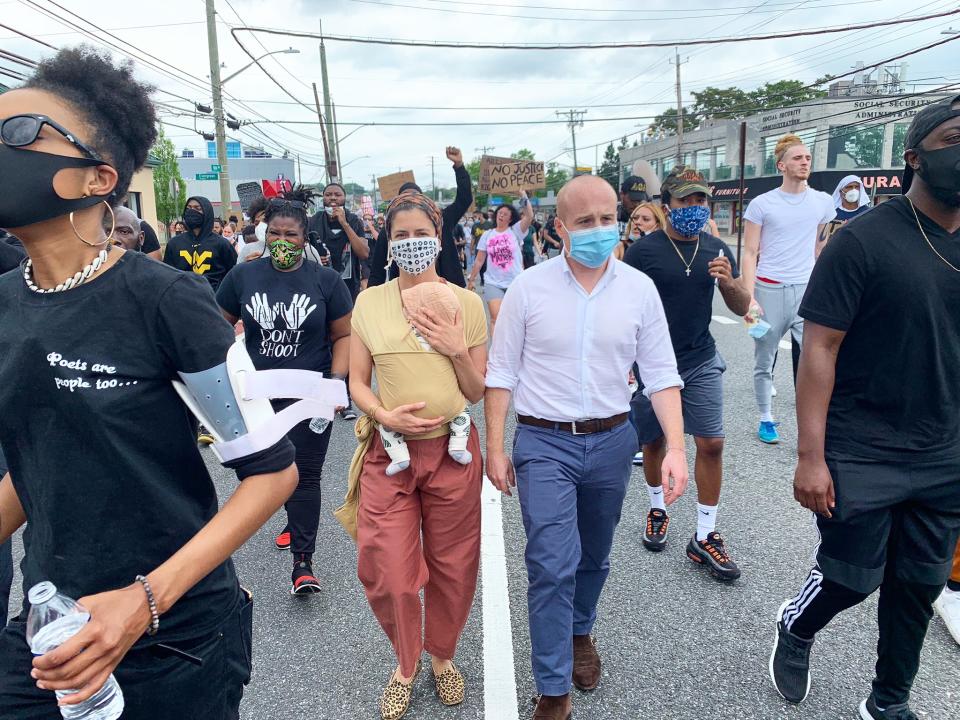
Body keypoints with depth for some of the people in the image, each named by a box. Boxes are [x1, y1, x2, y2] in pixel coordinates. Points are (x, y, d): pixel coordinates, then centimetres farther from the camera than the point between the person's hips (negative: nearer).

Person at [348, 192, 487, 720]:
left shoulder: (466, 303, 0)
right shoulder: (368, 303, 1)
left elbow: (477, 392, 3)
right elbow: (357, 381, 5)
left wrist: (457, 351, -14)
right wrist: (383, 414, -13)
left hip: (452, 449, 0)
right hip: (389, 451, 0)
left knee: (452, 567, 12)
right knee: (390, 573, 4)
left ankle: (442, 656, 41)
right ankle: (405, 665, 34)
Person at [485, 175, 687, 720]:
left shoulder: (640, 288, -2)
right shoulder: (529, 287, -7)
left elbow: (661, 373, 0)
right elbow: (502, 373, -2)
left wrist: (676, 447, -9)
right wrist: (495, 448, -3)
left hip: (612, 440, 3)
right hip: (545, 444, -2)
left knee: (594, 557, 19)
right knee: (552, 566, -6)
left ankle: (580, 632, 46)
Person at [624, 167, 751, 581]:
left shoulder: (717, 250, 3)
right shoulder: (643, 251, -9)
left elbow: (743, 308, 7)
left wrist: (729, 282, -14)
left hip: (701, 362, 3)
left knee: (711, 444, -2)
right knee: (654, 442, 11)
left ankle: (704, 538, 11)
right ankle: (657, 510, 37)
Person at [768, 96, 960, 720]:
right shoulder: (864, 239, -13)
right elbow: (820, 348, -15)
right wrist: (810, 456, -18)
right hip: (862, 457, -5)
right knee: (854, 578, 6)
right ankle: (797, 629, 39)